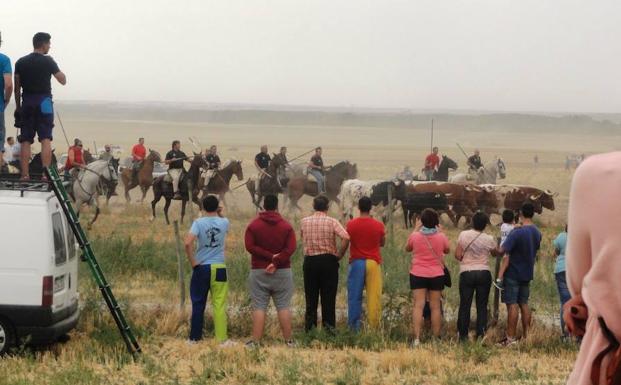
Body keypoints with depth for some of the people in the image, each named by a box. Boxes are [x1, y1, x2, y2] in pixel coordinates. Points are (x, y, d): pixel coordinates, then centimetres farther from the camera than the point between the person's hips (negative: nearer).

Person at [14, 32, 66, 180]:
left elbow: (17, 87, 8)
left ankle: (25, 175, 0)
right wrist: (59, 71, 16)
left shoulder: (20, 62, 8)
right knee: (46, 139, -5)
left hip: (26, 103, 3)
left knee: (26, 141, 5)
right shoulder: (47, 61, -3)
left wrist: (18, 106, 13)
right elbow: (63, 80, -2)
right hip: (43, 102, -3)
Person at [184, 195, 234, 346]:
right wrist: (219, 214, 16)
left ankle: (195, 338, 15)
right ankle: (222, 339, 3)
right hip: (219, 268, 0)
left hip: (201, 268, 0)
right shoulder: (224, 222, 0)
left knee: (198, 304, 9)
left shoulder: (198, 223, -6)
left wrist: (193, 262, -9)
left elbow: (188, 242, -18)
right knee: (219, 305, 3)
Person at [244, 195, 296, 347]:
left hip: (259, 272, -1)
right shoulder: (286, 226, 3)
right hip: (282, 271, 1)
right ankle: (288, 341, 3)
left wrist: (270, 256, -9)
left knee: (259, 307, -1)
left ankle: (255, 341, -5)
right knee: (284, 306, 3)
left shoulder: (253, 225, 2)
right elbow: (291, 248, -8)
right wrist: (276, 262, -13)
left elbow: (250, 246, -8)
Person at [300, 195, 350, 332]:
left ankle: (310, 326, 10)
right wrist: (339, 255, -7)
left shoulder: (304, 222, 2)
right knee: (328, 296, 4)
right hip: (328, 260, -2)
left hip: (309, 260, 2)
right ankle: (328, 325, 4)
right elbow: (346, 238, -18)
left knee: (311, 295, 9)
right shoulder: (332, 222, -7)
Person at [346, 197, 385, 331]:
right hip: (373, 262, 0)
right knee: (374, 296, 1)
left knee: (354, 296, 4)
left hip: (356, 262, 0)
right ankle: (374, 325, 0)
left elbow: (346, 242, 7)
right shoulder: (378, 225, -3)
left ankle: (354, 326, 3)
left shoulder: (351, 224, -3)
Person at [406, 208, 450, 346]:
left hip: (418, 274, -1)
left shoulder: (415, 236, -7)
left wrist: (415, 229, 16)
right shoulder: (441, 237, -5)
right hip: (437, 275, 1)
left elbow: (407, 248, 14)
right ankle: (436, 338, 12)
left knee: (418, 305, -4)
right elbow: (447, 250, 15)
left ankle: (417, 338, -13)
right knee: (435, 307, 7)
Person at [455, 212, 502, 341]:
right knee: (482, 305, 6)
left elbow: (457, 255, -6)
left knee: (465, 305, 5)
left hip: (466, 273, -1)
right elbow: (496, 253, 14)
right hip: (484, 273, 1)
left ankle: (463, 334, 5)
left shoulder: (463, 235, -6)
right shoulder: (489, 239, -3)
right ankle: (481, 334, 4)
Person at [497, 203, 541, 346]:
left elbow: (503, 250, -21)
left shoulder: (517, 232, -19)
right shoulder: (537, 233, 4)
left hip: (513, 274, -7)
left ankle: (511, 338, -5)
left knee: (512, 305, -5)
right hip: (528, 274, 7)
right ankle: (526, 336, 16)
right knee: (524, 304, 14)